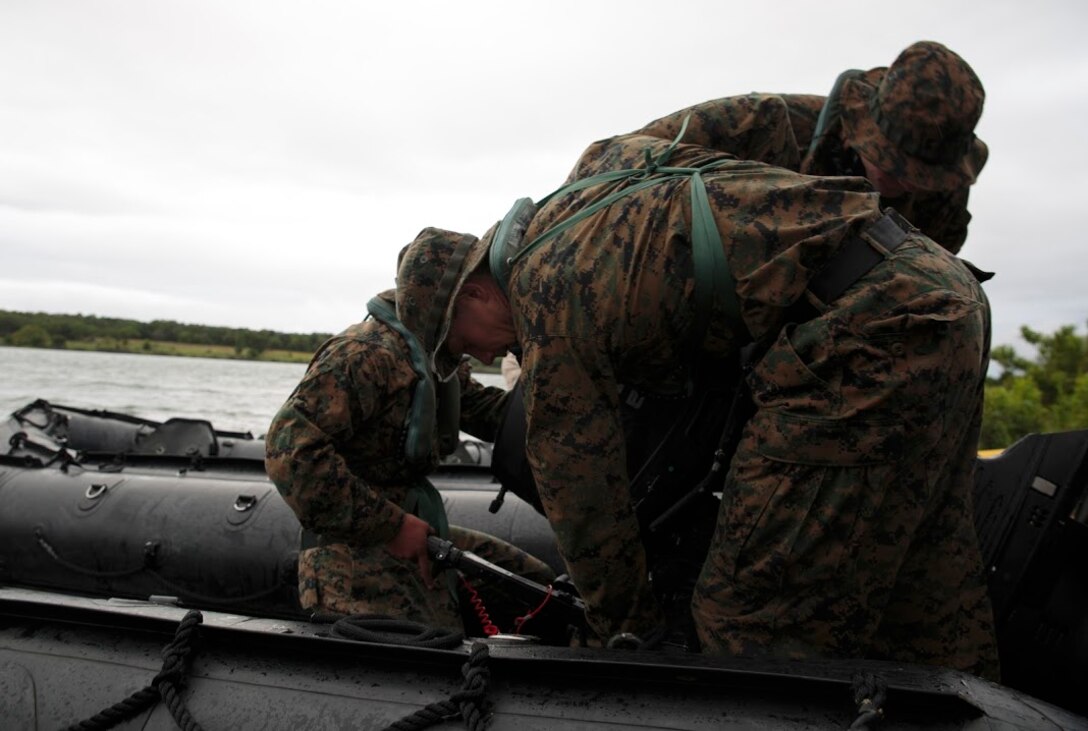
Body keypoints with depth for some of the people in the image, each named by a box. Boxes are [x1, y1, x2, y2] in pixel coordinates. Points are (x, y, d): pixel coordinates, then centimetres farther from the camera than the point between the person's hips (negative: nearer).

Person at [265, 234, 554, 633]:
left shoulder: (439, 362, 12)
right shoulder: (367, 353, -20)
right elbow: (290, 445, -29)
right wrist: (390, 524, -28)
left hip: (415, 537, 10)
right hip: (355, 551, -10)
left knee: (538, 585, 13)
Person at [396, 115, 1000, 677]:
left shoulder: (548, 314, -3)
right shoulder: (594, 169, 19)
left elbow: (582, 500, 4)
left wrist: (627, 628, 20)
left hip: (870, 328, -10)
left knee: (751, 621, -6)